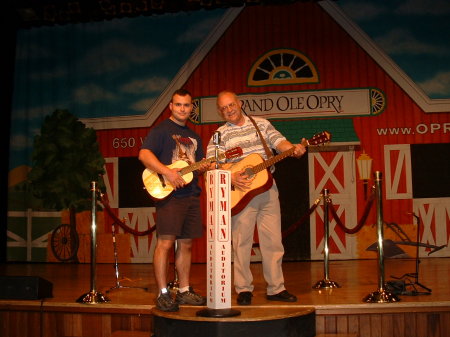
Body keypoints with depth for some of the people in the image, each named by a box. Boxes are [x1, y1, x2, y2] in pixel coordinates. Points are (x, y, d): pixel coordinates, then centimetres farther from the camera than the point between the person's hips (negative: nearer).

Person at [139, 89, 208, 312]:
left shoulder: (193, 136, 23)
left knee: (185, 244, 10)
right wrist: (167, 172, -24)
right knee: (165, 243, -10)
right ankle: (163, 294, -4)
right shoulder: (161, 130, 0)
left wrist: (204, 167, 3)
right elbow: (144, 154, -14)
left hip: (191, 195, 7)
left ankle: (184, 291, 17)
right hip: (168, 194, -7)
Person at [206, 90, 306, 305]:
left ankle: (276, 288, 14)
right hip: (240, 193, -2)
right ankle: (244, 290, 12)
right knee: (242, 242, 1)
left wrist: (294, 149, -20)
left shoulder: (262, 124, 12)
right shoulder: (220, 135, 2)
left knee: (273, 241, 5)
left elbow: (278, 141, 1)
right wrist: (231, 178, -21)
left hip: (267, 189, 3)